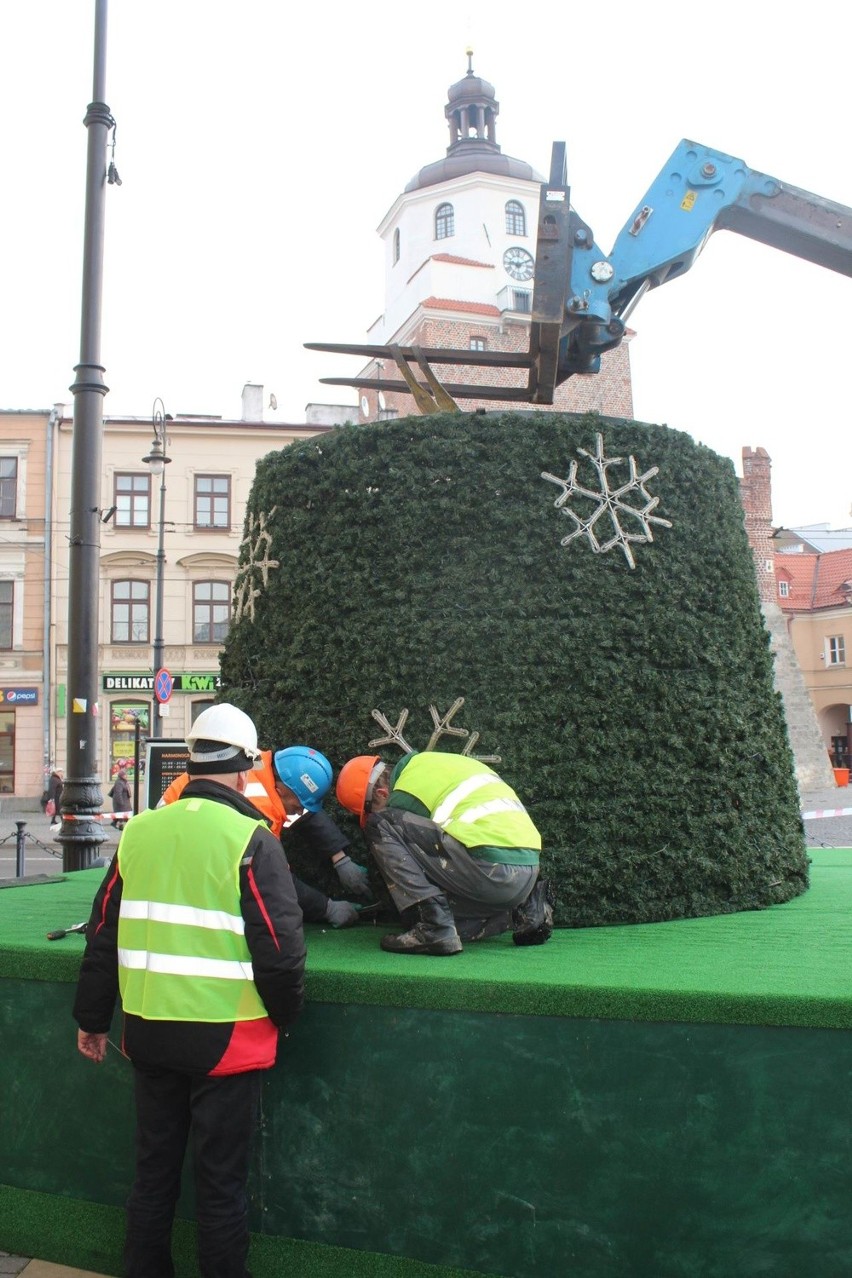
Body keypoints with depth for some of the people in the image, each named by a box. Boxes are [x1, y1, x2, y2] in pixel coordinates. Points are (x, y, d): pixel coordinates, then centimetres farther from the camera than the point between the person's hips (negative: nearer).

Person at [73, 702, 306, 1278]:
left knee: (154, 1170, 21)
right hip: (225, 1035, -5)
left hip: (149, 1030, 5)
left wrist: (93, 1019, 19)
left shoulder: (139, 831, 0)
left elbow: (103, 935, 7)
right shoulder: (251, 840, -15)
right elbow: (280, 947, -17)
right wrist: (286, 1015, 2)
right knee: (222, 1181, 11)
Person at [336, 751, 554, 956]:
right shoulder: (426, 761, 23)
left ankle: (434, 929, -11)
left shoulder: (403, 796, -3)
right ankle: (528, 910, 11)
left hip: (492, 869, -9)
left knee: (381, 825, -4)